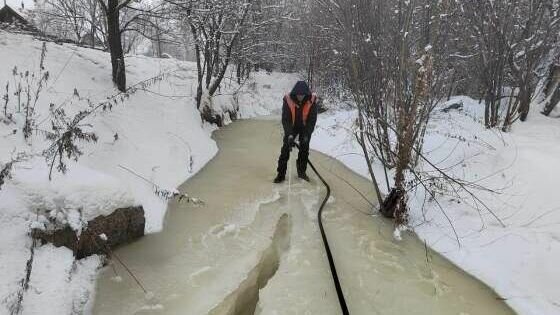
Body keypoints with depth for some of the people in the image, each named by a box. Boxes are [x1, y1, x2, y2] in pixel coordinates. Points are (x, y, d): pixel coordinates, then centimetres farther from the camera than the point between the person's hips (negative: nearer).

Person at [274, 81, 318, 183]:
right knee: (285, 148, -6)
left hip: (305, 127, 1)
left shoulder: (312, 100, -25)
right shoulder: (288, 99, -27)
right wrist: (289, 135, -35)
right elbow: (285, 119, -26)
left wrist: (307, 135, -28)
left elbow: (312, 119, -22)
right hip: (291, 127, -1)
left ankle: (302, 172, 21)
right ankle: (281, 174, 0)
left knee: (304, 149, 3)